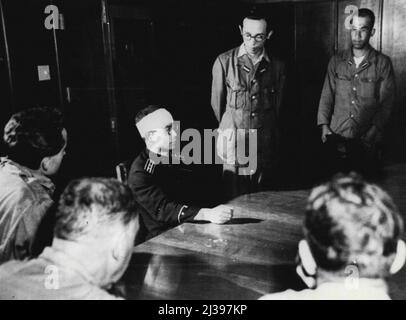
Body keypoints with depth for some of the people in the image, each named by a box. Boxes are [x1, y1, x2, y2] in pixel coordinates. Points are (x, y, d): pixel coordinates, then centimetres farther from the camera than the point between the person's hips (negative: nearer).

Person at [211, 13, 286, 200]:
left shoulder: (277, 66, 4)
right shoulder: (224, 62, -1)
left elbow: (277, 105, 12)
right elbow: (217, 102, 8)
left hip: (265, 144, 2)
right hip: (234, 142, -2)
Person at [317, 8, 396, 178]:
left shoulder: (383, 63, -1)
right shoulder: (337, 61, 7)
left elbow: (386, 102, -4)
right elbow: (327, 95, 8)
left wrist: (372, 133, -13)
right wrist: (324, 125, -1)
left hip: (367, 141, -2)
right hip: (336, 138, 2)